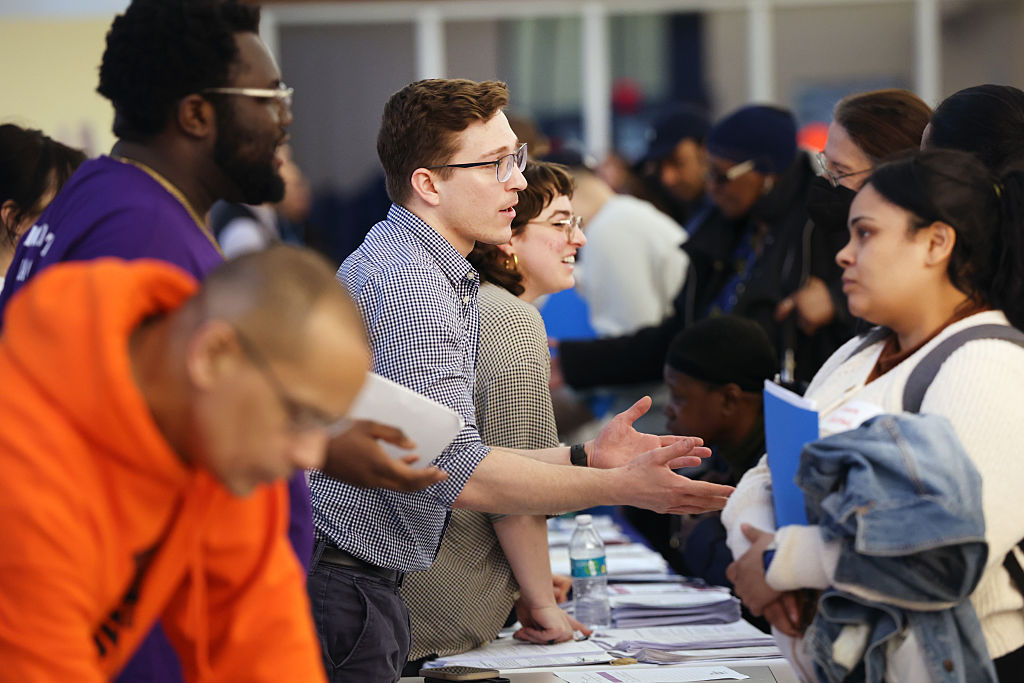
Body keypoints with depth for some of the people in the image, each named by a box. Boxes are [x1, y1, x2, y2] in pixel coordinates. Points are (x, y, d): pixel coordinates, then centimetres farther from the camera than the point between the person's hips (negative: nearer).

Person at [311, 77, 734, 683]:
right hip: (341, 582, -10)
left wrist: (583, 457, 11)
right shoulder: (407, 283, -18)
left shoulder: (408, 265, 17)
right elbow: (461, 475, -23)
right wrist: (623, 486, -20)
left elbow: (443, 455, 17)